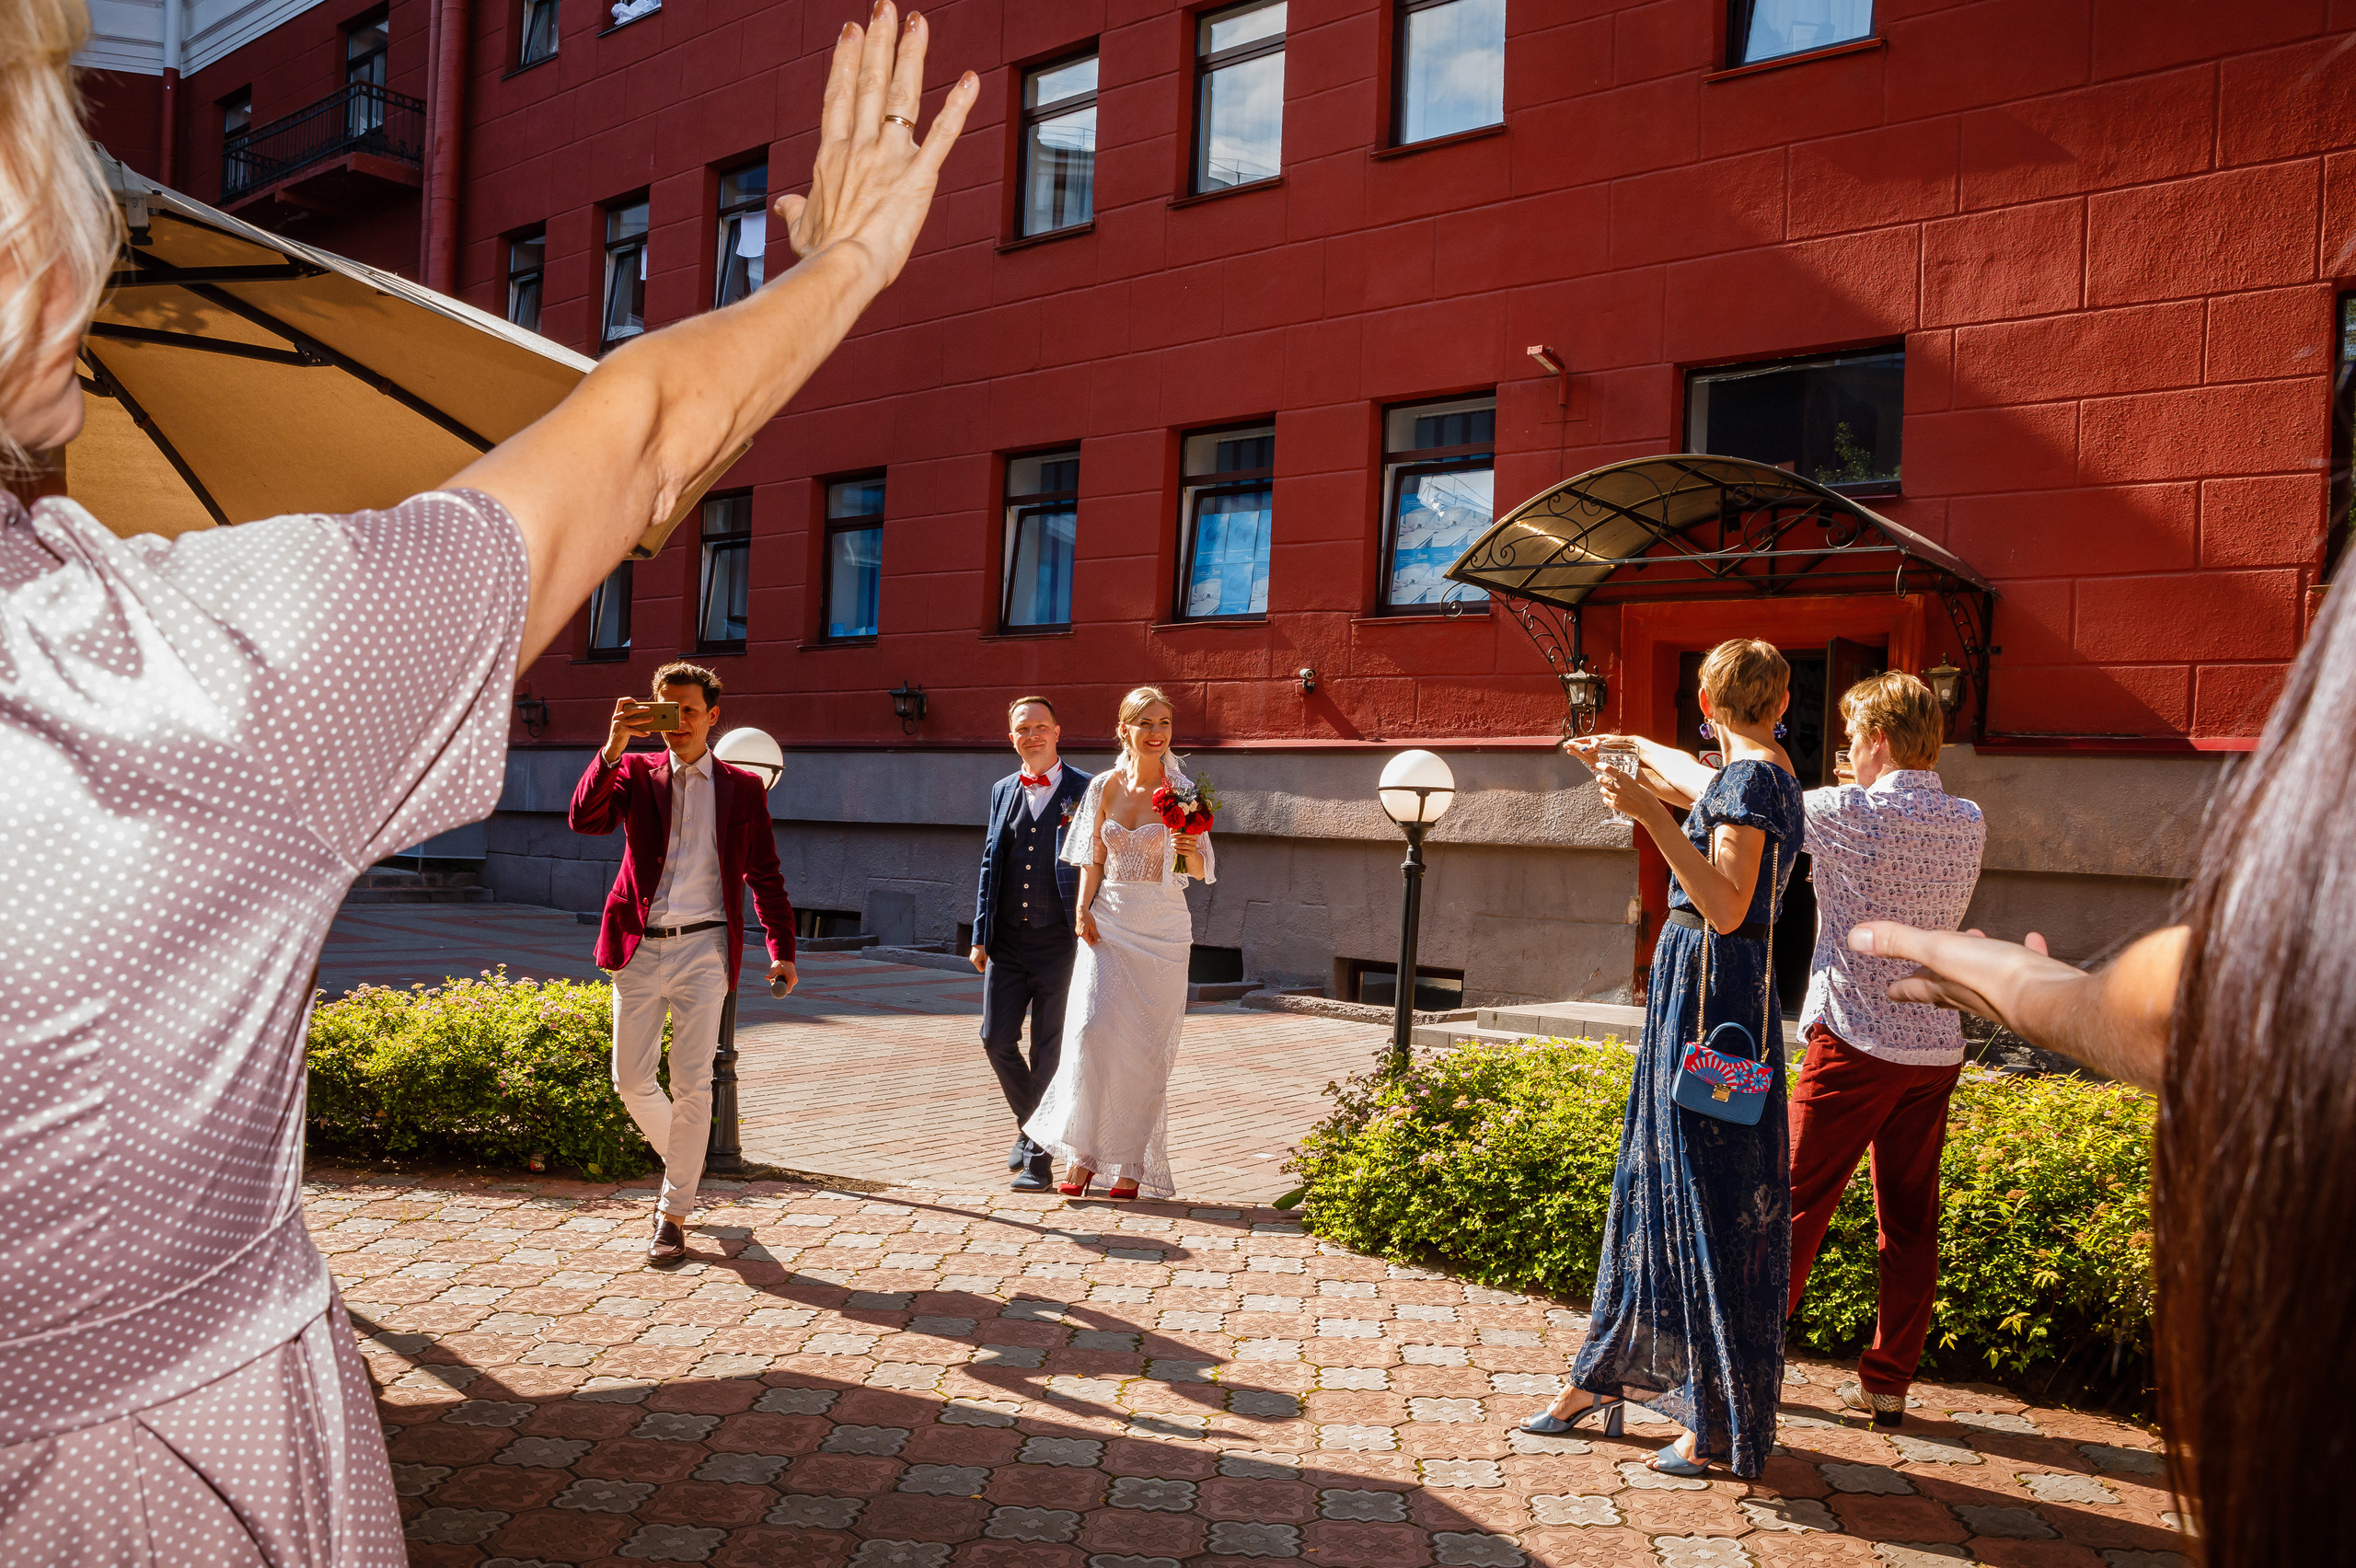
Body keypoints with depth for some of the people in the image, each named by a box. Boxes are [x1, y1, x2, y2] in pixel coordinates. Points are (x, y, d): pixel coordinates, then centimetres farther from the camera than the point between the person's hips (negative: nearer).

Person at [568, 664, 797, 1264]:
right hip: (640, 947, 2)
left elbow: (765, 876, 11)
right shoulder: (635, 772, 9)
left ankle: (673, 1214, 7)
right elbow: (583, 819, -10)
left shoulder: (743, 788, 8)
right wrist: (614, 746, -20)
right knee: (631, 1081, 5)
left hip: (703, 949, -1)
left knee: (692, 1083, -5)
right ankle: (682, 1161, 34)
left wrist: (782, 950, 3)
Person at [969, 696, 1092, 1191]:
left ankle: (1039, 1156, 12)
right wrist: (980, 937, 9)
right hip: (1007, 940, 4)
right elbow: (990, 865, 14)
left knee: (1049, 1051, 1)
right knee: (996, 1038, 4)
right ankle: (1030, 1125, 30)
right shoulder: (1002, 791, 12)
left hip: (1059, 941, -4)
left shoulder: (1085, 791, -3)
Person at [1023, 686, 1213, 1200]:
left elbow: (1200, 871, -1)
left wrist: (1190, 849, -22)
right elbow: (1092, 860, 10)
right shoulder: (1104, 786, 5)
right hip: (1108, 921, 1)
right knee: (1091, 1028, -13)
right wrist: (1083, 911, -4)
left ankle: (1130, 1164, 14)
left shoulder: (1183, 790, -1)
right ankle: (1083, 1156, -1)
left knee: (1145, 1046, 2)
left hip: (1162, 926, -1)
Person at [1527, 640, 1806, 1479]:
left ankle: (1722, 1420, 9)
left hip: (1714, 996, -10)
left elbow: (1727, 907, -26)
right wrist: (1626, 752, 53)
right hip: (1693, 991, 10)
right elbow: (1694, 787, 38)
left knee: (1711, 1201, -2)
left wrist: (1651, 815, -30)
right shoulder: (1750, 775, 13)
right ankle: (1602, 1377, 29)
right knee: (1655, 1181, 16)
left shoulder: (1752, 777, -15)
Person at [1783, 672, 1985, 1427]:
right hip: (1936, 1047, 6)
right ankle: (1888, 1381, 18)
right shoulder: (1968, 824, 5)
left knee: (1797, 1205, 6)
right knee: (1910, 1220, 11)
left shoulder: (1847, 814, -13)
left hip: (1856, 1043, -5)